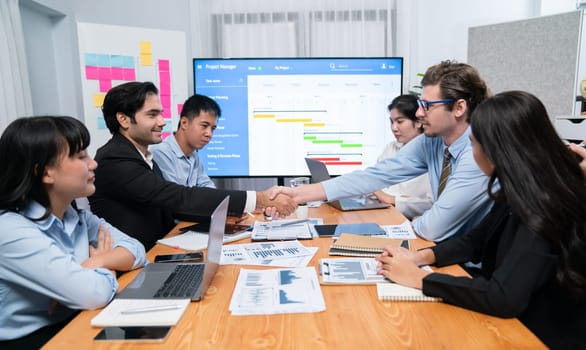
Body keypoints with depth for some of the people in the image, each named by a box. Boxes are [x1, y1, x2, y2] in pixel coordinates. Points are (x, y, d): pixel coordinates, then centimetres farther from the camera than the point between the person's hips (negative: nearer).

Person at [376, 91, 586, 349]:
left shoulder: (543, 209, -27)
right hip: (513, 324, 7)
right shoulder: (519, 194, 0)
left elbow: (504, 298, -31)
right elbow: (474, 242, 10)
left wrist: (418, 277, -23)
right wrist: (420, 257, -6)